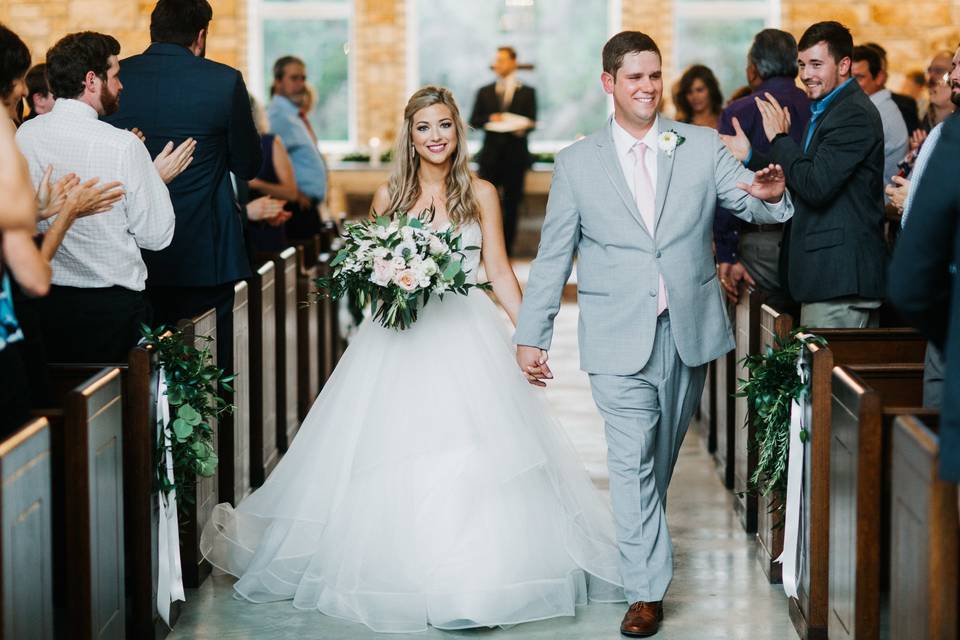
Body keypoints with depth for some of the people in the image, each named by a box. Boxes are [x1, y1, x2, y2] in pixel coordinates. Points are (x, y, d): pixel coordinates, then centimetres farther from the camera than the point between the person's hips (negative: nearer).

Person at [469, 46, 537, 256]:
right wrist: (489, 119, -13)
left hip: (515, 154, -1)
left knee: (511, 204, 2)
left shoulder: (527, 92, 8)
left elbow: (531, 122, 1)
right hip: (490, 155, 1)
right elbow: (473, 121, 8)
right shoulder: (484, 92, 12)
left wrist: (522, 127, -21)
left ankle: (506, 251, 8)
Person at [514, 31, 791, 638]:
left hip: (691, 330, 2)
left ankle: (642, 538, 39)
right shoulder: (578, 162, 2)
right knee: (631, 460, -6)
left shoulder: (702, 146, 4)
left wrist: (771, 195, -28)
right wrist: (532, 335, 4)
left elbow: (751, 204, -3)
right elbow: (554, 256, 5)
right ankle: (648, 588, -1)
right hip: (620, 336, -2)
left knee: (664, 452, 16)